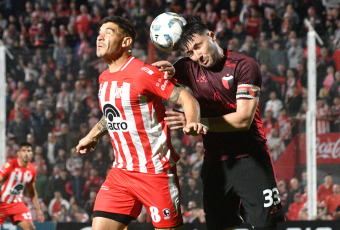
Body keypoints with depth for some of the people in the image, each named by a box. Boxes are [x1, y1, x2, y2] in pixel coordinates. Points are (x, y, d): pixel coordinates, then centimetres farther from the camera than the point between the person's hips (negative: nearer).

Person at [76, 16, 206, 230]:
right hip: (121, 171, 7)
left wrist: (192, 123, -34)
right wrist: (92, 136, 40)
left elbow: (188, 100, -14)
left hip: (155, 171, -7)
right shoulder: (104, 78, 11)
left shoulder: (145, 73, -13)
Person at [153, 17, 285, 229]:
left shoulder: (244, 65, -7)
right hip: (214, 162, 4)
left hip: (250, 158, -4)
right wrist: (169, 71, -9)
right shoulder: (190, 68, 6)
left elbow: (243, 120, -14)